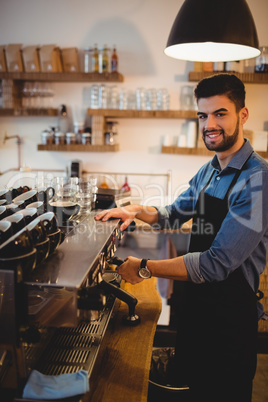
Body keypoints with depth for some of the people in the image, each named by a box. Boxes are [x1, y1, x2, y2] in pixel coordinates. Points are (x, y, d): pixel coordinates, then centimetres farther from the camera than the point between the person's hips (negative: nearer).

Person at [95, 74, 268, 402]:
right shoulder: (207, 172, 2)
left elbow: (218, 263, -29)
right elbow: (176, 214, 17)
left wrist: (146, 268, -23)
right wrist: (136, 211, -1)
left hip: (231, 313, -7)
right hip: (195, 301, 7)